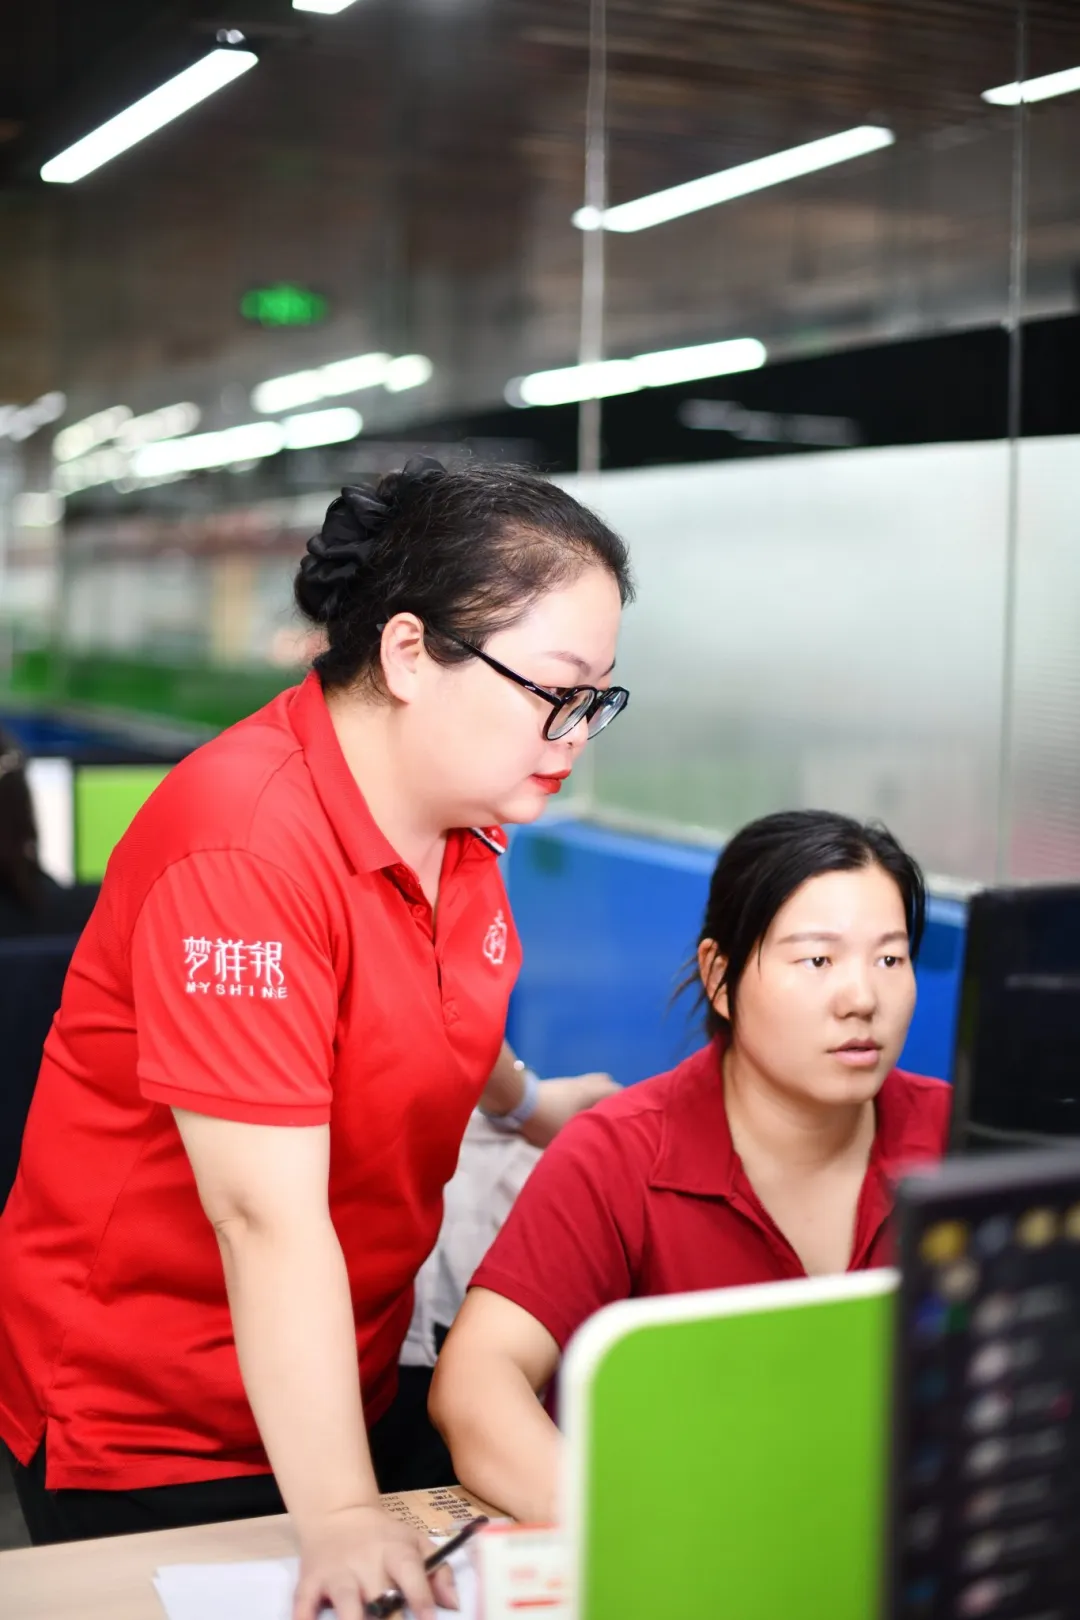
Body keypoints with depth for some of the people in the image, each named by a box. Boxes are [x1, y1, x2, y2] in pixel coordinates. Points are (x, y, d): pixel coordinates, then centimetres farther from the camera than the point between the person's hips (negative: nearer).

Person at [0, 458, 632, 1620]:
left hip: (347, 1383, 8)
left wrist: (524, 1101, 37)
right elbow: (270, 1216, -31)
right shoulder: (244, 845, -28)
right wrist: (338, 1519, -31)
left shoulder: (461, 810, -1)